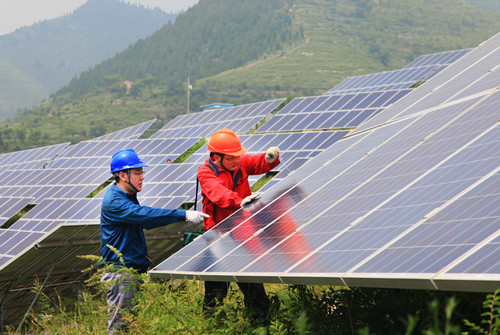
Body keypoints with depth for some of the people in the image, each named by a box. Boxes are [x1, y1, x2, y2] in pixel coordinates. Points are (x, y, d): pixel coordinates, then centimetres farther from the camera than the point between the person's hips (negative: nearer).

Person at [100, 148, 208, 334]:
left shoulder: (129, 196, 12)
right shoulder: (113, 202, -20)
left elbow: (142, 221, 27)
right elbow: (145, 215, -30)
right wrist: (184, 214, -33)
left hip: (136, 267, 10)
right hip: (120, 269, -10)